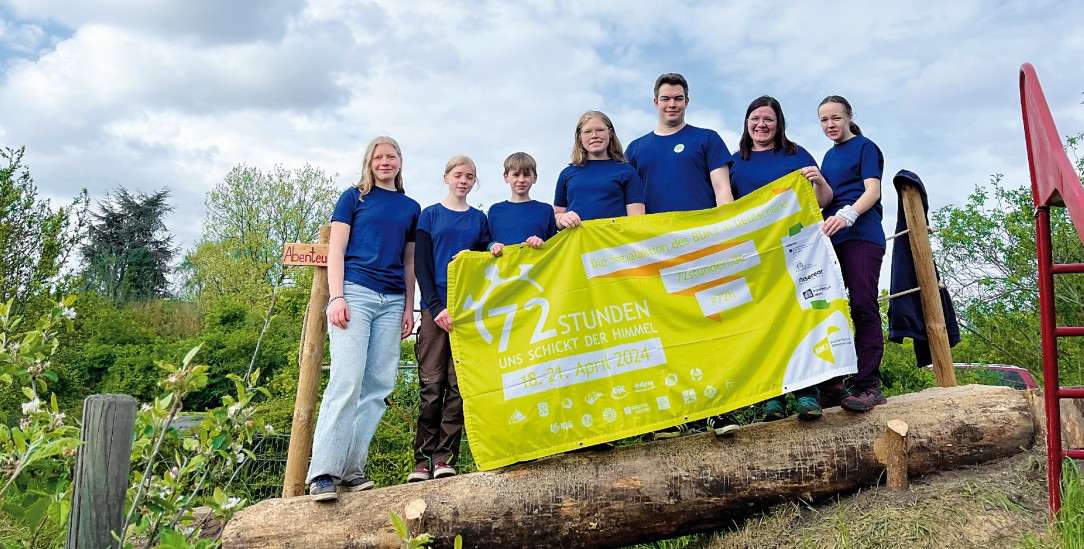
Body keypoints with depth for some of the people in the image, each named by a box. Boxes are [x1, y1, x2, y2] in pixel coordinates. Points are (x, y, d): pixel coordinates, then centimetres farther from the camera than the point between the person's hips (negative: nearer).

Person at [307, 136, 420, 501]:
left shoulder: (411, 208, 19)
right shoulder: (354, 197, 9)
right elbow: (336, 250, 2)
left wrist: (408, 307, 10)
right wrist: (337, 297, -10)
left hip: (392, 302, 4)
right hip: (355, 292, -4)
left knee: (378, 387, -1)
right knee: (347, 381, -14)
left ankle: (352, 468, 4)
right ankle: (323, 472, -11)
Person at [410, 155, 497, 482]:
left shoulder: (479, 219, 17)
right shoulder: (430, 215, 12)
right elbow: (421, 265, 4)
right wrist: (437, 307, -8)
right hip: (434, 307, -1)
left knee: (458, 386, -3)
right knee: (432, 386, -5)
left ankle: (445, 458, -1)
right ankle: (423, 459, -1)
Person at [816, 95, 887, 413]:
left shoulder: (865, 147, 6)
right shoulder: (829, 156, 24)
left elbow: (872, 190, -7)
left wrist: (847, 215, -26)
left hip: (862, 235, -6)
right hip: (832, 239, 6)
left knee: (862, 306, -13)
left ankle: (868, 385, -12)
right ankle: (830, 386, 3)